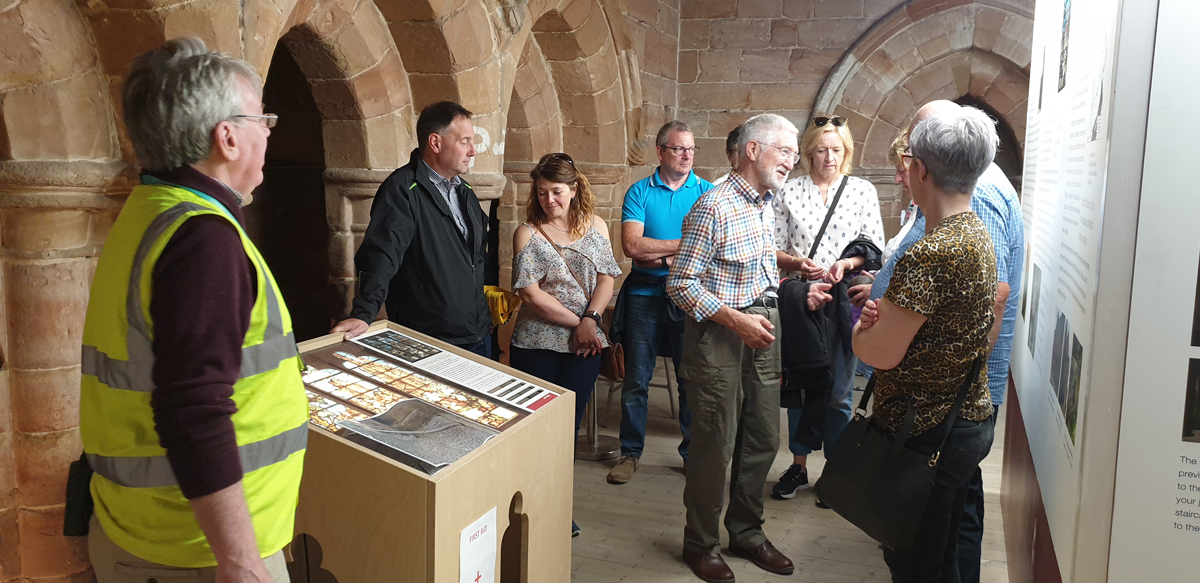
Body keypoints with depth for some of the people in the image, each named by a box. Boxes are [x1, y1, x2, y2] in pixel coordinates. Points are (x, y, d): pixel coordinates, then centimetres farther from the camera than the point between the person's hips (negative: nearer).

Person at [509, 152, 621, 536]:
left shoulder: (595, 226, 6)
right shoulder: (527, 234, -4)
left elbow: (607, 278, 2)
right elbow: (530, 293, -10)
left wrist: (590, 320, -14)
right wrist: (575, 322, -12)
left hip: (584, 345, 3)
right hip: (537, 344, -3)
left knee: (570, 424, 10)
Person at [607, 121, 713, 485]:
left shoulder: (707, 192, 4)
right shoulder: (640, 192, 2)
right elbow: (631, 245, -10)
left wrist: (661, 256, -13)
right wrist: (684, 244, -10)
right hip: (644, 296, 0)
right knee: (636, 379, 6)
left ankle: (694, 451, 21)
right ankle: (630, 452, 19)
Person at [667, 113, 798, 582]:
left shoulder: (766, 204, 11)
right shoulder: (714, 206, -15)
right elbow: (681, 283, -16)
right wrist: (736, 320, -21)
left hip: (761, 331, 8)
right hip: (719, 333, -8)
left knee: (763, 440, 14)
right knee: (715, 446, 1)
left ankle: (745, 531, 32)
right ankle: (700, 544, 18)